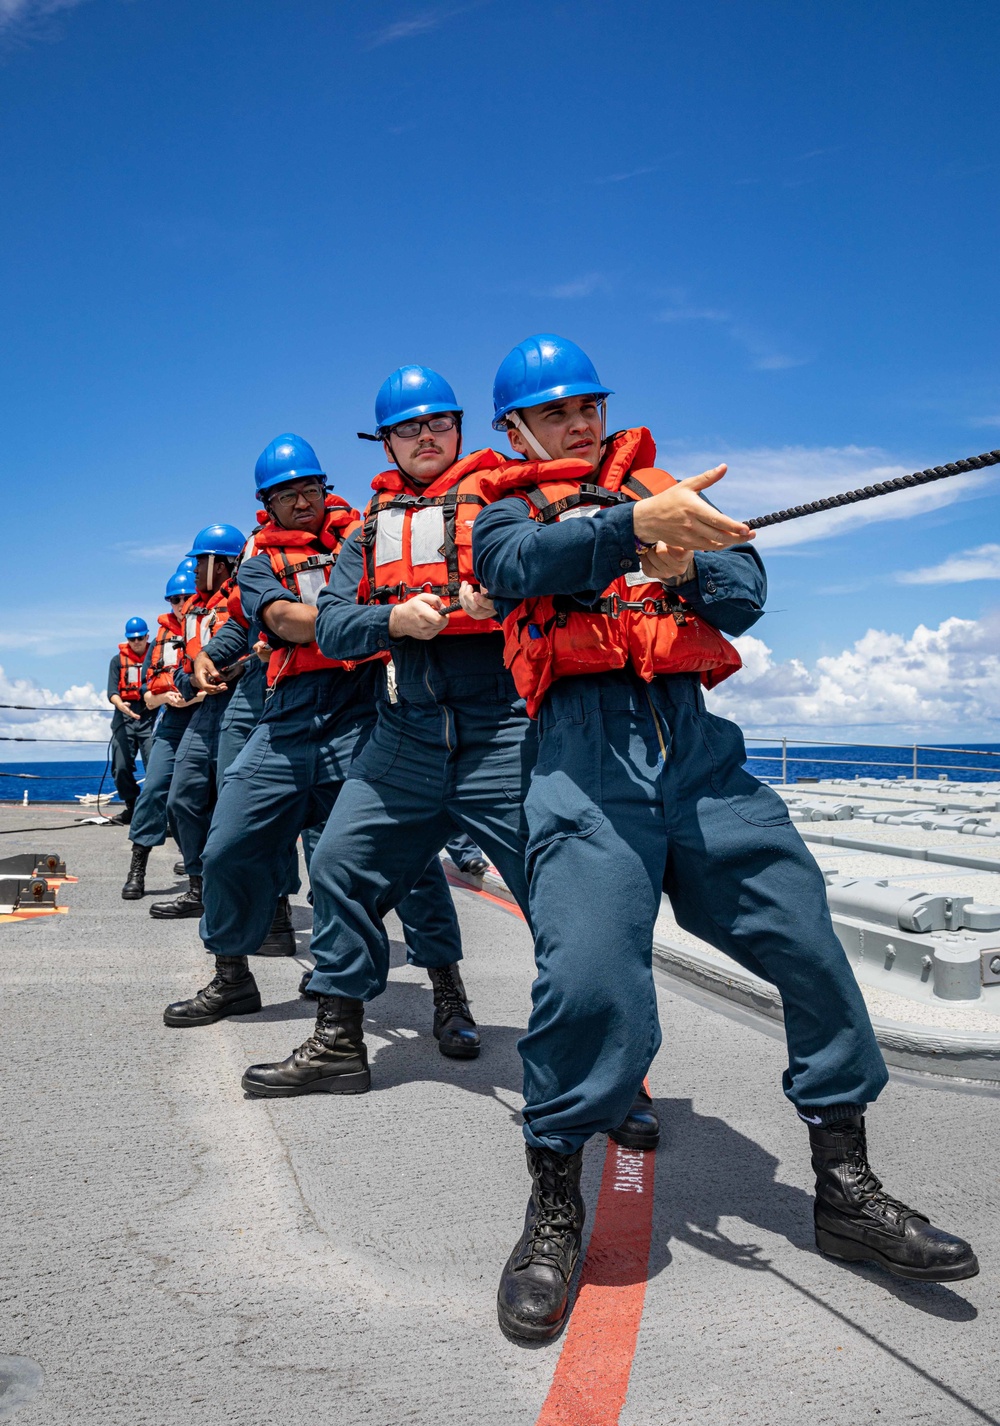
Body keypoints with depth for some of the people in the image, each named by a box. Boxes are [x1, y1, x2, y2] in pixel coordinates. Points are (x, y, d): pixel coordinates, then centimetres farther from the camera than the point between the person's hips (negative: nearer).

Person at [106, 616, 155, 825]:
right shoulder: (118, 660, 12)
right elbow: (112, 692, 1)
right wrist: (121, 704, -21)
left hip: (149, 716, -2)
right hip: (125, 717, 2)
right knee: (121, 767, -1)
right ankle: (131, 806, 16)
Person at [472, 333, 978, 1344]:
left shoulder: (656, 486, 25)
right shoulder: (504, 512, 17)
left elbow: (745, 595, 11)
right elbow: (529, 562, -10)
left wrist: (686, 562, -11)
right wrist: (636, 526, -28)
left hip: (697, 744, 4)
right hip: (584, 751, -3)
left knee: (813, 946, 0)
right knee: (588, 979, -21)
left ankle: (846, 1189, 19)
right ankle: (552, 1211, 2)